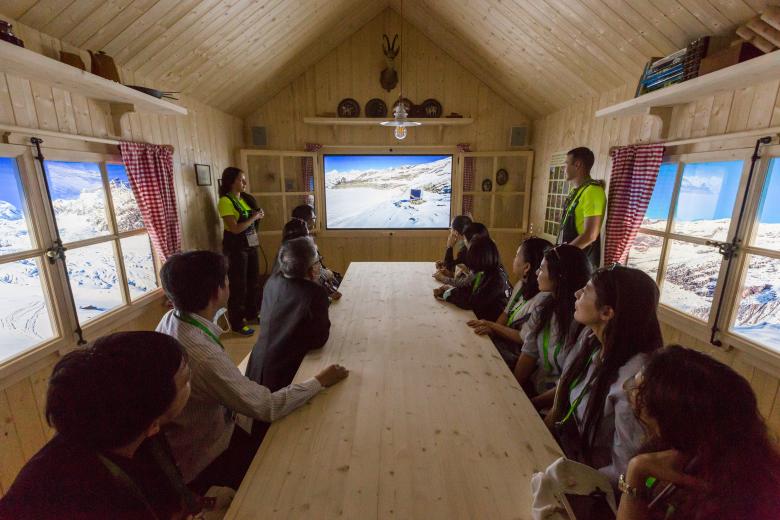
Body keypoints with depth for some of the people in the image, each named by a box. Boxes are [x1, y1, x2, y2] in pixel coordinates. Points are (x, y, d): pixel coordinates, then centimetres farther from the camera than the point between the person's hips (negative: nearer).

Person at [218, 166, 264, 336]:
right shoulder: (225, 201, -14)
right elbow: (235, 228, -22)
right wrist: (254, 217, -14)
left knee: (254, 281, 16)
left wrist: (258, 215, 3)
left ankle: (251, 314, 34)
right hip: (236, 248, -8)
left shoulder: (244, 199, 11)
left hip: (250, 245, 8)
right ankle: (236, 324, 12)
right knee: (238, 285, -1)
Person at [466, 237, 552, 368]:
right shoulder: (521, 285, 2)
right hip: (503, 337, 7)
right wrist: (492, 328, -9)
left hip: (516, 354, -7)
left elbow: (524, 339, -20)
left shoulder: (542, 299, -26)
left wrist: (492, 326, -13)